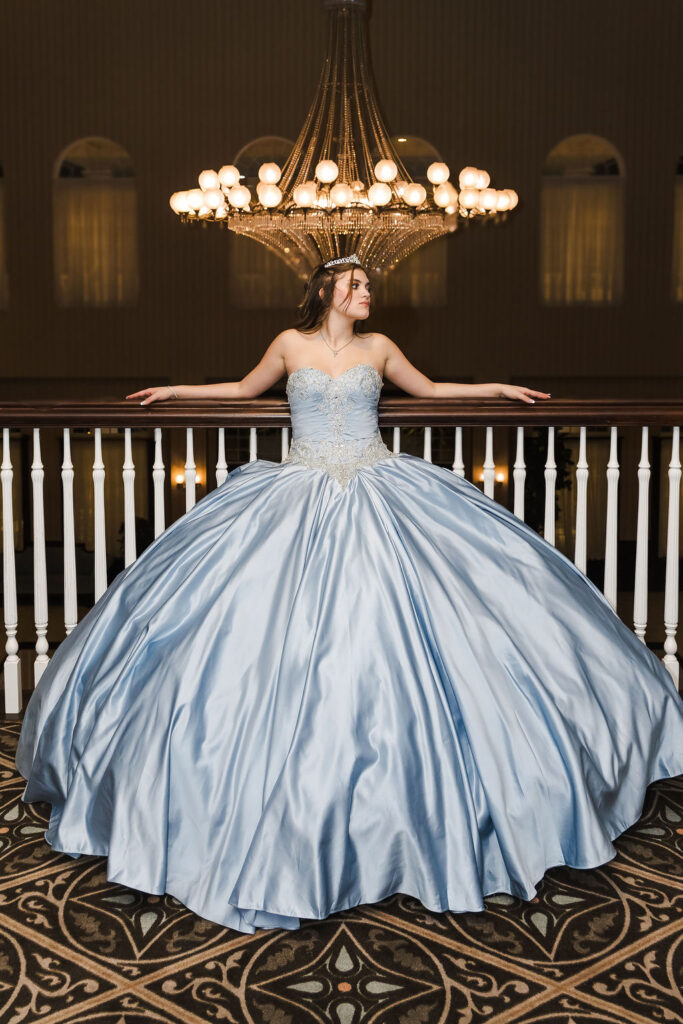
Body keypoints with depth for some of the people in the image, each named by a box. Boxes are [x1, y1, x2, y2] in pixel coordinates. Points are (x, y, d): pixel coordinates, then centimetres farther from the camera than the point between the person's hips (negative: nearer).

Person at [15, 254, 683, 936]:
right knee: (291, 638, -10)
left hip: (378, 493, 1)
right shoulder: (291, 344, 9)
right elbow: (245, 389, 25)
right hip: (299, 499, -1)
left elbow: (429, 389, 27)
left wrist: (498, 388, 26)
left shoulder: (378, 347, 12)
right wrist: (176, 390, 24)